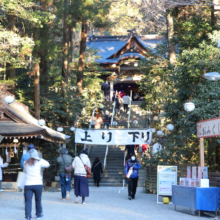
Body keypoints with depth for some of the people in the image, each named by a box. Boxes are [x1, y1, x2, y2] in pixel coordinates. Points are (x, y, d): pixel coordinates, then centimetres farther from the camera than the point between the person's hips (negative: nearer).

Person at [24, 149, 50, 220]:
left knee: (28, 201, -3)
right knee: (38, 200, 16)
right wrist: (40, 159, 18)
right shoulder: (38, 162, -2)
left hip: (28, 184, 1)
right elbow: (47, 164, 10)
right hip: (38, 184, -1)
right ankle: (39, 214, 29)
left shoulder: (25, 163, 7)